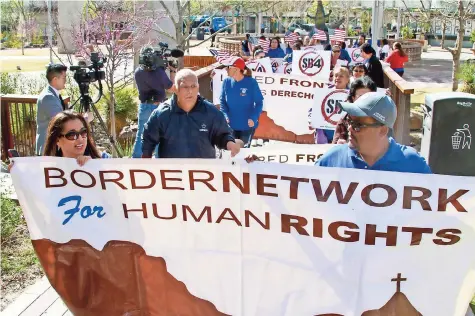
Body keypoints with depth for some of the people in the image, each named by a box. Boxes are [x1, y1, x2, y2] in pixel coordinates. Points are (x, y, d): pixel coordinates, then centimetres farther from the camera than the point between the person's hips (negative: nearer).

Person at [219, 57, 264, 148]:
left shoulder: (251, 83, -13)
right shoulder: (227, 82, -5)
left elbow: (259, 102, -8)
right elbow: (222, 100, 2)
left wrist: (254, 118, -21)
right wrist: (225, 115, -14)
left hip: (247, 125, -2)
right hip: (231, 124, 2)